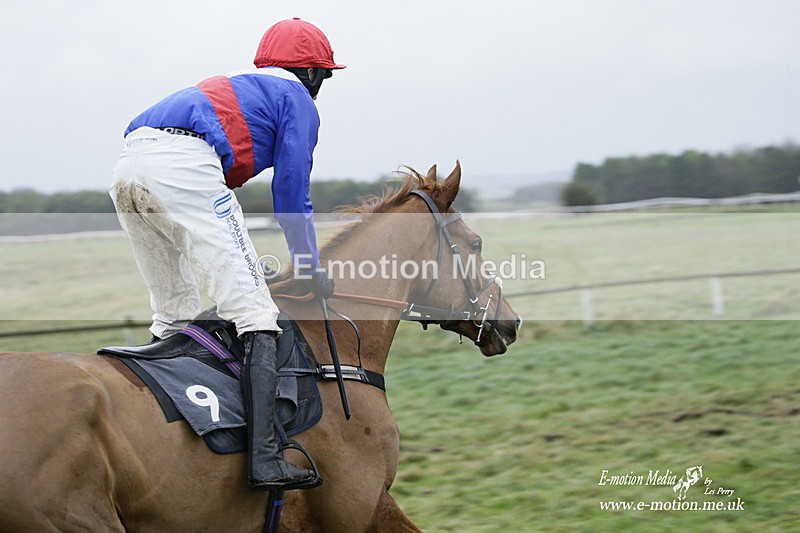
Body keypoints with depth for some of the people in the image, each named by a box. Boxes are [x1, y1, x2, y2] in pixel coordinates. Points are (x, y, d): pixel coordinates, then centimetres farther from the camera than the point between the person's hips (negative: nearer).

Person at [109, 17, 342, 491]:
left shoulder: (232, 88, 40)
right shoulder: (298, 101, 18)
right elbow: (291, 192, 10)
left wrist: (241, 270, 41)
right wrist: (310, 266, 19)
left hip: (128, 168, 8)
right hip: (185, 166, -8)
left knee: (173, 316, 20)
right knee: (255, 311, -9)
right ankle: (265, 458, -20)